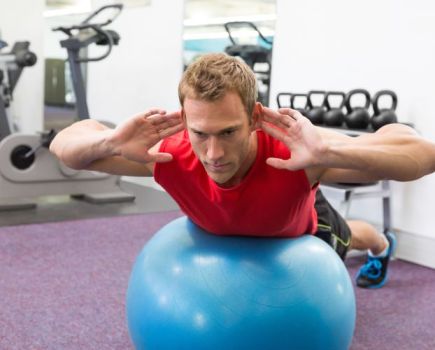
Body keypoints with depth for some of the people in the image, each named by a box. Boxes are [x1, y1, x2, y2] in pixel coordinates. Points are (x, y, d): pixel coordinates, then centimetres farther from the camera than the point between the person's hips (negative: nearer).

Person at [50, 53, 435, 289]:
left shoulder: (295, 151, -52)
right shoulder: (169, 154, -44)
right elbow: (64, 145, -33)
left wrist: (328, 151, -72)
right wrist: (111, 141, -56)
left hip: (298, 225, 0)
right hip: (225, 230, 1)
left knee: (341, 241, 36)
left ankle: (382, 245, 70)